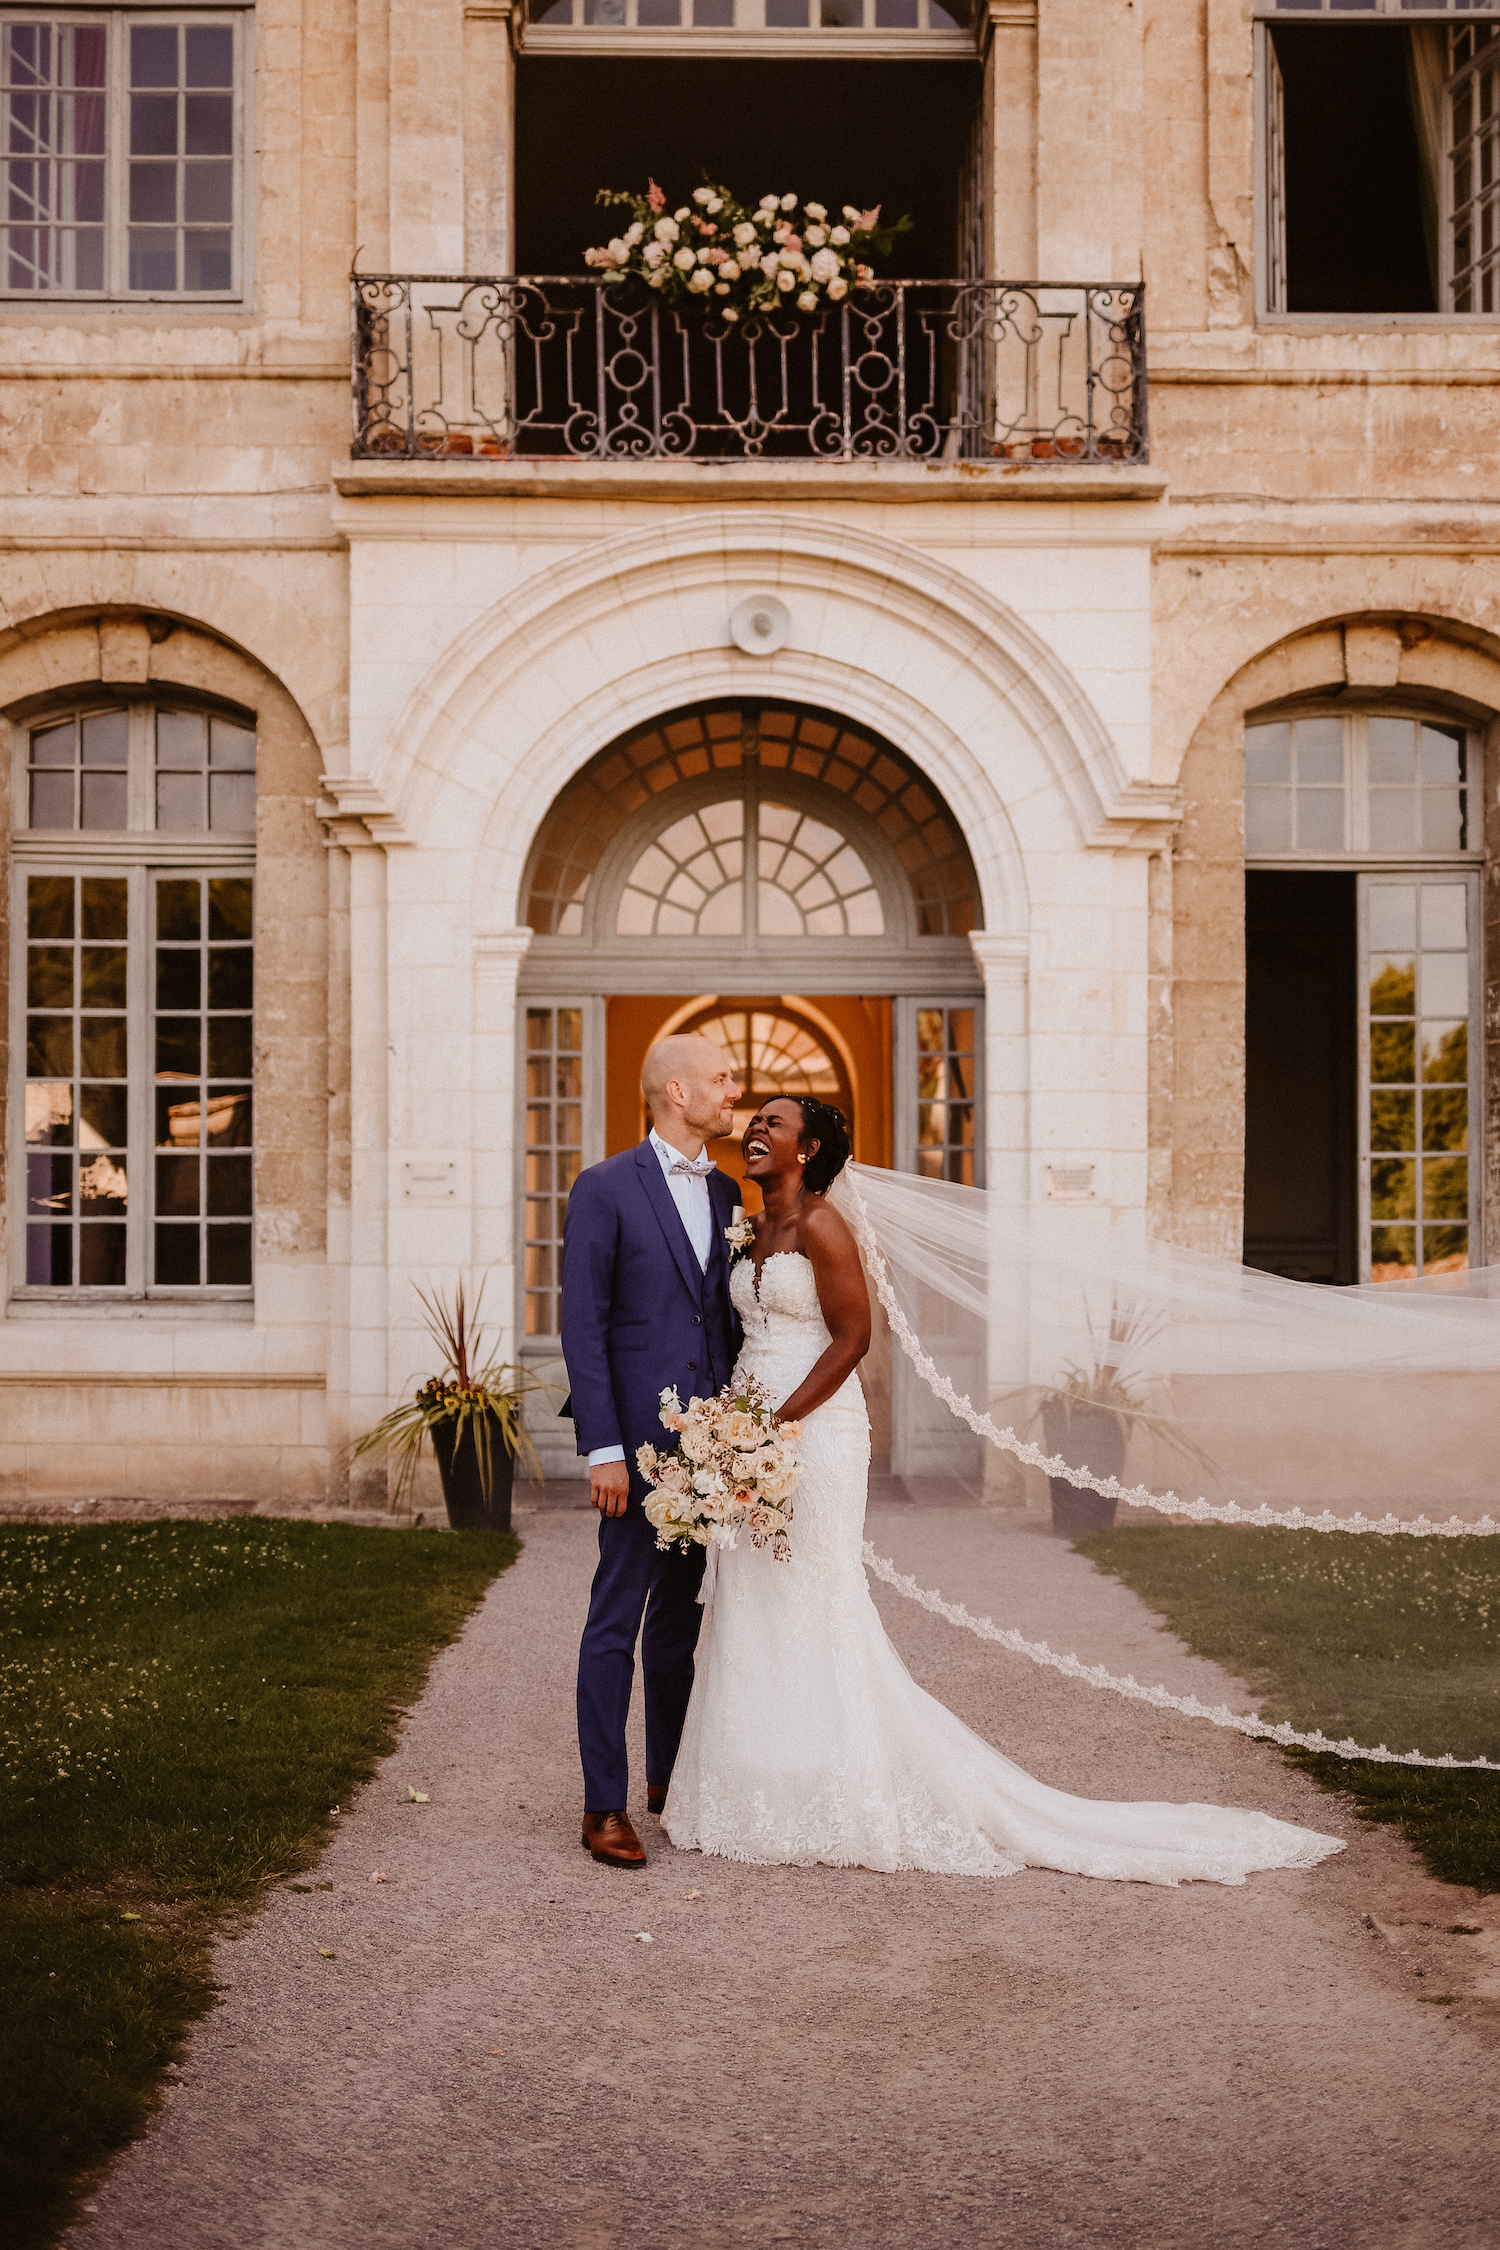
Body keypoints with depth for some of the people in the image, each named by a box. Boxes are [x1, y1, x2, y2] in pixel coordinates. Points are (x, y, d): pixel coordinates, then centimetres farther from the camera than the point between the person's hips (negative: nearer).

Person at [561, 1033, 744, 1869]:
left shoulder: (726, 1193, 12)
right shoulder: (605, 1189, -7)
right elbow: (583, 1327, -11)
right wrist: (603, 1450, -16)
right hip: (639, 1437, -6)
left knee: (680, 1617, 15)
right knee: (618, 1620, -2)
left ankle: (668, 1779, 27)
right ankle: (605, 1806, 5)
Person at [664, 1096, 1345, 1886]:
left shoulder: (819, 1225, -12)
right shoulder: (752, 1232, 14)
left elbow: (852, 1337, -16)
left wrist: (774, 1424, -19)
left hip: (814, 1435, -9)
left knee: (814, 1611, -4)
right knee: (754, 1618, 11)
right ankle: (776, 1800, 20)